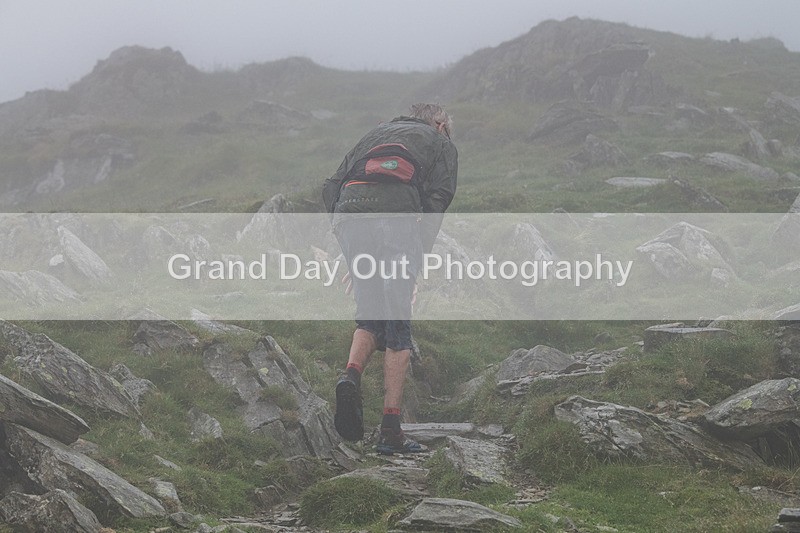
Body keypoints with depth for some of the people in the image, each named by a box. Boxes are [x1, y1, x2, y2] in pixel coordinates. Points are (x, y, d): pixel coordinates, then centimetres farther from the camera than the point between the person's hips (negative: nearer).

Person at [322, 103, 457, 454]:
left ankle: (351, 376, -12)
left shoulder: (374, 135, 36)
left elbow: (331, 187, 22)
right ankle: (391, 431, 1)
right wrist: (415, 265, 4)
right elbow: (436, 201, 6)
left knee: (370, 315, 18)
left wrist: (354, 259, 20)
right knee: (398, 326, 4)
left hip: (349, 215, 3)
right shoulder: (441, 144, 25)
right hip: (397, 218, -3)